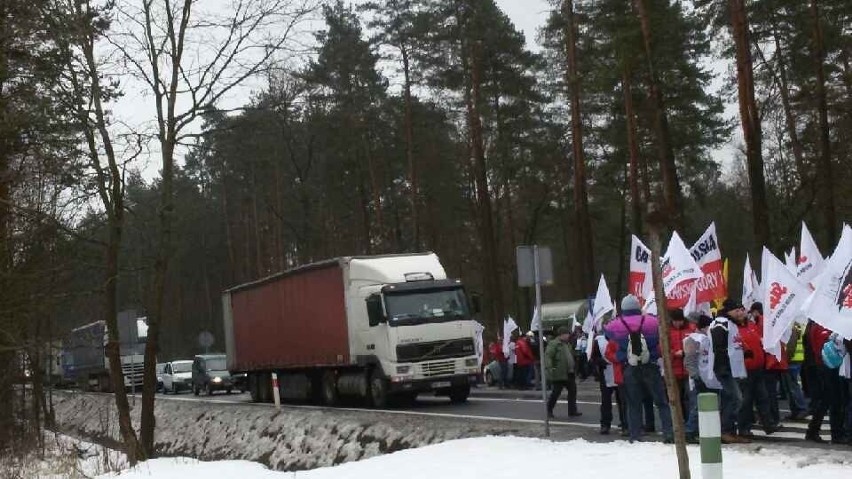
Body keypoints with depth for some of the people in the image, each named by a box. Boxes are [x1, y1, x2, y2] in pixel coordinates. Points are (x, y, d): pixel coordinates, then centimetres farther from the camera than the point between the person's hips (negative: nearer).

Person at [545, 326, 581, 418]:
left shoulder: (568, 344, 16)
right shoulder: (554, 344, -12)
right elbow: (547, 356, -21)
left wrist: (574, 370, 21)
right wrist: (549, 367, -33)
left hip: (569, 374, 8)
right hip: (559, 374, -8)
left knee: (572, 391, 8)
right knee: (556, 393, 0)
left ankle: (572, 411, 15)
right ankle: (549, 411, 14)